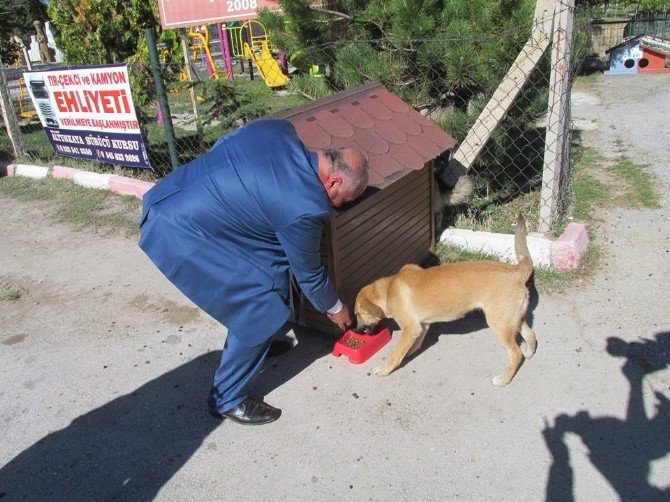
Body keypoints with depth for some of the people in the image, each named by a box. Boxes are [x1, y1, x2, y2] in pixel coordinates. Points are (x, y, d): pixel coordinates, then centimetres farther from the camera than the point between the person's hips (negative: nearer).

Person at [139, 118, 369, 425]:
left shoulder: (278, 128, -1)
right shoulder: (305, 208, -20)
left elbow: (219, 147, 11)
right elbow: (309, 273, -4)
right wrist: (335, 309, 15)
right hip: (177, 237, -9)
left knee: (275, 262, 18)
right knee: (261, 310, -2)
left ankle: (258, 341, 39)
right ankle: (228, 400, 17)